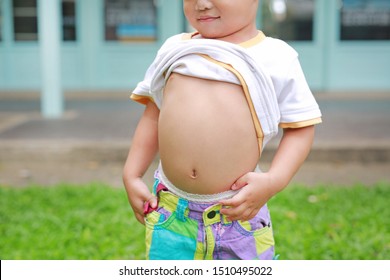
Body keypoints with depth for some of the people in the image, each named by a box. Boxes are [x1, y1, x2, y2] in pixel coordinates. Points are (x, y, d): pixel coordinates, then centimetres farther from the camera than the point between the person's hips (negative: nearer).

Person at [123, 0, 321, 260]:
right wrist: (132, 175, 9)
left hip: (237, 212, -2)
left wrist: (273, 181, -15)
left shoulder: (275, 57, -3)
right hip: (170, 210, 3)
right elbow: (153, 115, 13)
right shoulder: (174, 49, 7)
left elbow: (301, 127, -2)